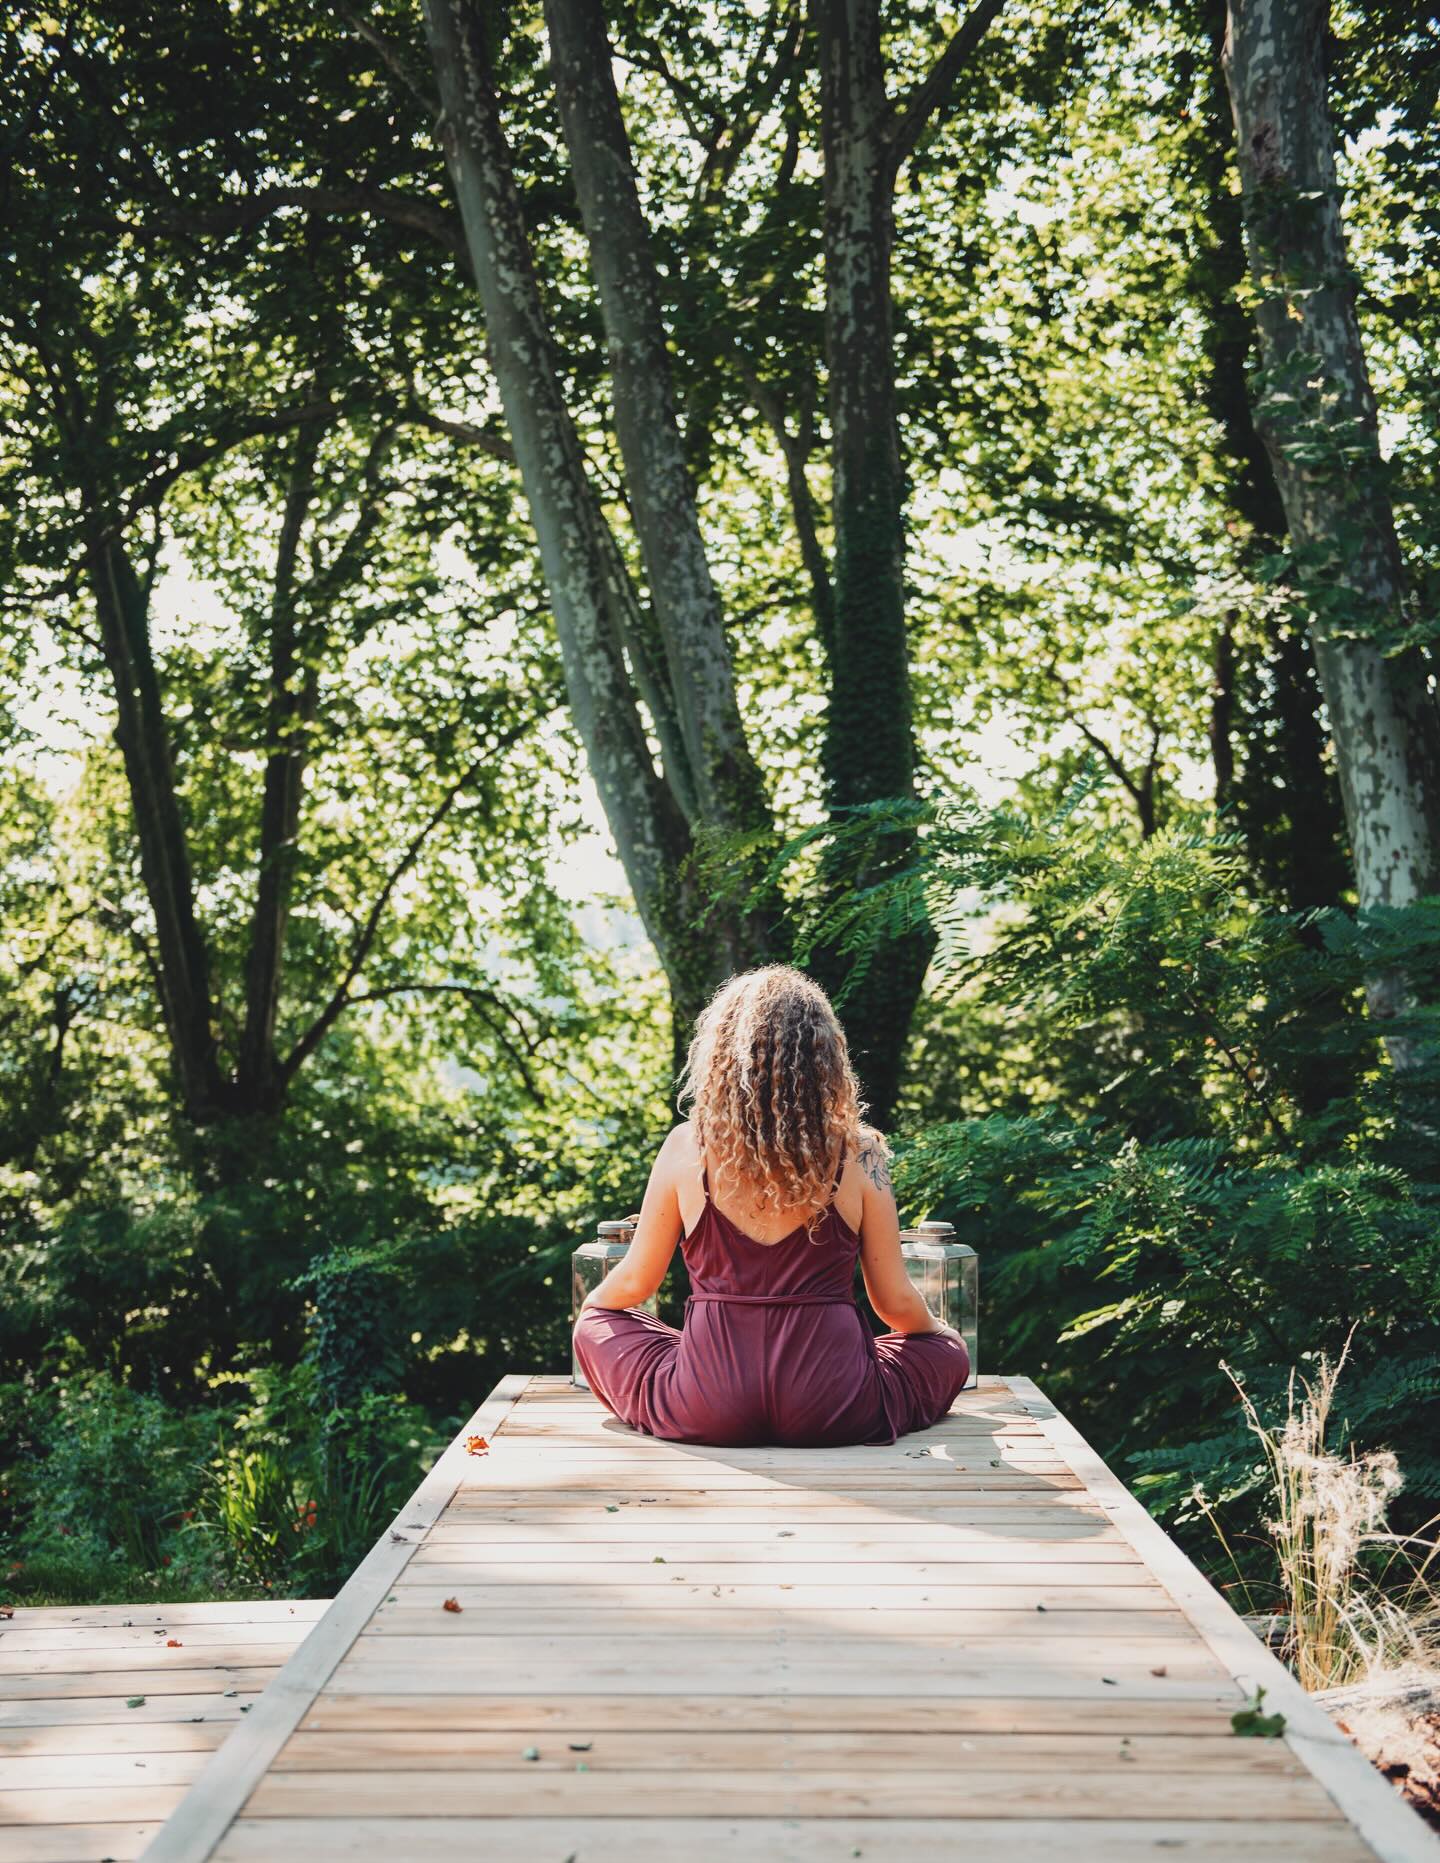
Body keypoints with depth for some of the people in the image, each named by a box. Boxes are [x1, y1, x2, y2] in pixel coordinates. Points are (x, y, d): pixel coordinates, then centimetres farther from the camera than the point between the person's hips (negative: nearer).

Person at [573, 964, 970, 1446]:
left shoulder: (686, 1148, -6)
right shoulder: (858, 1155, -6)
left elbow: (634, 1283, 4)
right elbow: (896, 1302, 2)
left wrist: (590, 1302, 29)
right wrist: (939, 1331, 26)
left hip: (709, 1411, 0)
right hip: (832, 1414, 0)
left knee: (595, 1328, 26)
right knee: (948, 1352, 27)